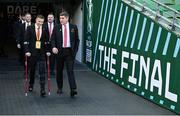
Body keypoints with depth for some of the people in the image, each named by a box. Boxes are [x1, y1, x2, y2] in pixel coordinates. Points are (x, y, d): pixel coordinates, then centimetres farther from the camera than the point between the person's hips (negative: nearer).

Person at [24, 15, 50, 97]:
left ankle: (42, 90, -6)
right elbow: (26, 41, -5)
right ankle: (31, 85, 35)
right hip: (32, 53, 0)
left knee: (42, 71, -7)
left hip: (41, 53, 1)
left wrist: (47, 51, -1)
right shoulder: (30, 28, -2)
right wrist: (27, 51, -14)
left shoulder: (44, 29, 4)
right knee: (32, 70, 13)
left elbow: (46, 41, 8)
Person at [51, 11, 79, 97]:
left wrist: (75, 50, -1)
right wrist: (53, 47, -16)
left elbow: (77, 40, 7)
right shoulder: (56, 28, 3)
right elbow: (53, 39, 3)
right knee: (59, 71, 10)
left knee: (70, 70, -8)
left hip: (70, 52, -2)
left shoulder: (73, 27, 3)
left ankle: (73, 89, -12)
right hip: (59, 51, 2)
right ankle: (60, 88, 24)